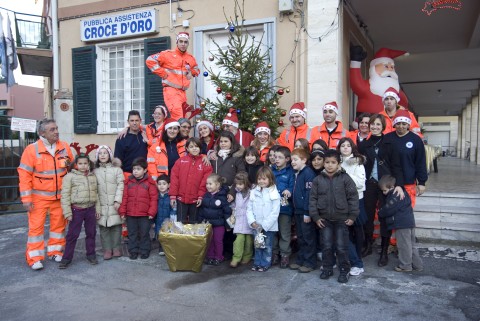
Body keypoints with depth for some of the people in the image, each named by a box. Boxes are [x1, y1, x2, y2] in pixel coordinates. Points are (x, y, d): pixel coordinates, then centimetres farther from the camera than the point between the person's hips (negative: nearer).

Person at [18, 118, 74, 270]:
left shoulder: (65, 147, -1)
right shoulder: (32, 149, -12)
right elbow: (24, 175, -12)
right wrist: (26, 198, -14)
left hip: (60, 196, 4)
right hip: (39, 196, -3)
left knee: (59, 224, 11)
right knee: (36, 226, 0)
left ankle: (55, 251, 27)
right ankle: (34, 258, 10)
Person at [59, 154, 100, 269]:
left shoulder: (93, 176, 9)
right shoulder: (69, 176, -5)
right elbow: (65, 195, -7)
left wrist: (97, 209, 11)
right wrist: (67, 212, -11)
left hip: (90, 209, 4)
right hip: (76, 209, -4)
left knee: (91, 233, 12)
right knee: (72, 234, 1)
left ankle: (91, 255, 26)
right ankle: (66, 258, 12)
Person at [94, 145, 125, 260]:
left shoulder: (116, 169, 1)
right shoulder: (95, 171, 8)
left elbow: (120, 185, -4)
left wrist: (118, 200, -11)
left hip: (114, 204, -2)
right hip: (101, 205, 2)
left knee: (116, 226, 2)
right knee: (103, 227, 4)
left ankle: (116, 248, 15)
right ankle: (107, 249, 14)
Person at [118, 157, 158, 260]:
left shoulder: (149, 182, -5)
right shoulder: (128, 182, 4)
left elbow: (154, 198, -6)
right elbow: (125, 197, 4)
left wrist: (152, 212, -9)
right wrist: (122, 211, 1)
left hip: (144, 215, -3)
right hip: (130, 214, 3)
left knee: (144, 233, 8)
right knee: (132, 234, 12)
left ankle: (144, 251, 22)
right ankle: (133, 251, 25)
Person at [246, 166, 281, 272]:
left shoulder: (274, 194, -12)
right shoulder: (254, 192, 1)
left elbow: (274, 213, -14)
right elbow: (249, 209, 3)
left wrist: (264, 225, -15)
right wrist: (252, 222, -10)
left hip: (269, 227, -4)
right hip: (256, 226, 4)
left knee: (267, 246, 8)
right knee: (257, 245, 14)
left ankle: (265, 264, 22)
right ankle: (257, 263, 28)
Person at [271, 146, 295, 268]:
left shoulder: (290, 172, -4)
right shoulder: (271, 170, 10)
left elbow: (293, 187, -11)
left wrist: (289, 191, -30)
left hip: (285, 207, -4)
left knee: (284, 233, 5)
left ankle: (285, 255, 18)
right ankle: (274, 254, 26)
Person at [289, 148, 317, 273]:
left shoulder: (308, 173, -14)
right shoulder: (296, 174, 12)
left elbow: (309, 194, -19)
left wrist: (307, 212, -21)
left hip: (305, 212, -8)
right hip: (298, 211, 9)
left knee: (308, 238, 2)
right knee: (300, 238, 16)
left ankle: (310, 262, 12)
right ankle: (300, 260, 26)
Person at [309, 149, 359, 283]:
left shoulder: (345, 178, -7)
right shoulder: (318, 180, -1)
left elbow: (353, 197, -6)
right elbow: (313, 199, 1)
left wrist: (352, 216, -8)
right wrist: (315, 217, -2)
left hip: (342, 218, -2)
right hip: (325, 219, 2)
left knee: (341, 247, 4)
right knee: (327, 246, 11)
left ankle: (344, 270, 20)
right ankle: (327, 268, 26)